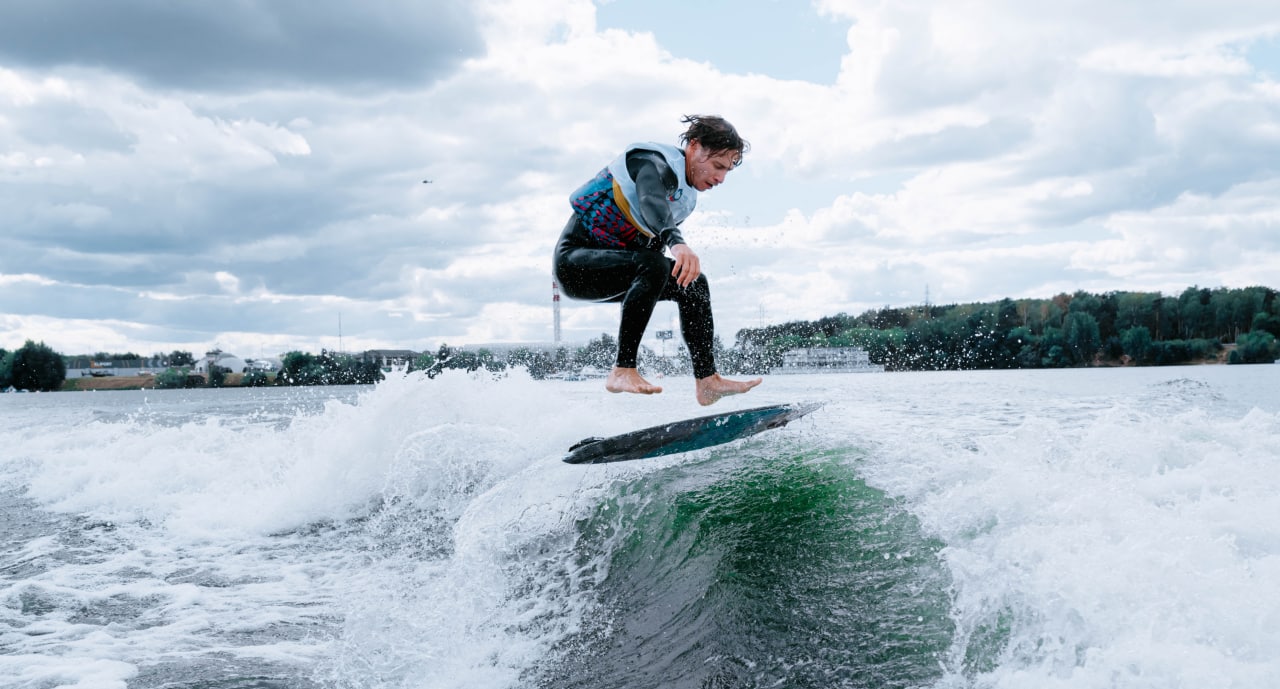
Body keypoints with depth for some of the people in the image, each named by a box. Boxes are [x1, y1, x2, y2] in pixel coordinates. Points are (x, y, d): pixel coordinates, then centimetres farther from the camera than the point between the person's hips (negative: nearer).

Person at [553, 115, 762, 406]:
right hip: (576, 258, -9)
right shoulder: (654, 162, -19)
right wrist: (677, 243, -59)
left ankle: (707, 381, -3)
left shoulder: (686, 197, 10)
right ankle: (622, 370, -31)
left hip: (613, 260, 9)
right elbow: (651, 202, -41)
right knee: (652, 266, -33)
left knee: (694, 283, 1)